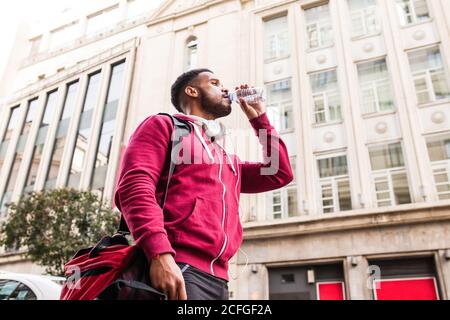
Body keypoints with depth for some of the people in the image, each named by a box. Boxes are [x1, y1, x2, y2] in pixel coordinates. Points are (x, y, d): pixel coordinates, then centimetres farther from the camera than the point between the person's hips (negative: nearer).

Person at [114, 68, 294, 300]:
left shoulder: (230, 162, 28)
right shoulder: (164, 125, 7)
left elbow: (280, 173, 24)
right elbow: (134, 185, -8)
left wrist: (258, 118, 26)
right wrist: (160, 253, -24)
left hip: (217, 279, 7)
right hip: (176, 269, -7)